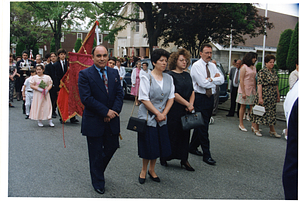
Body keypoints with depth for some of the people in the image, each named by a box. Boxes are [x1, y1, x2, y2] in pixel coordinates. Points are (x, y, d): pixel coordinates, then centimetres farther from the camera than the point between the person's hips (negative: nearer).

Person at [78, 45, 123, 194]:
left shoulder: (114, 73, 6)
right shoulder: (85, 74, -9)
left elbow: (119, 94, 3)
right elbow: (86, 98, -18)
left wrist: (114, 111, -13)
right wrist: (106, 111, -19)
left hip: (111, 120, 5)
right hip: (94, 121, -4)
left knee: (112, 147, 14)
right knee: (96, 153, 8)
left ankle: (98, 169, 43)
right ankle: (98, 182, 28)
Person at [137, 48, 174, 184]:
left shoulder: (169, 78, 7)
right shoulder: (146, 78, -8)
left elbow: (171, 98, 5)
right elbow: (144, 99, -13)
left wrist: (163, 113, -7)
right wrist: (157, 113, -13)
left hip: (162, 118, 5)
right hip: (147, 117, -4)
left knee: (159, 145, 9)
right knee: (148, 146, 3)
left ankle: (151, 170, 28)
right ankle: (144, 170, 24)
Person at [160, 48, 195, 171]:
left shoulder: (187, 75, 13)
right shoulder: (170, 75, -8)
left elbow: (192, 91, 11)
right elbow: (174, 94, -15)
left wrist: (191, 104, -5)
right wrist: (187, 104, -14)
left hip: (186, 111, 6)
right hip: (174, 111, -6)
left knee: (185, 135, 9)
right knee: (171, 135, 1)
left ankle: (184, 159, 18)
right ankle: (164, 158, 18)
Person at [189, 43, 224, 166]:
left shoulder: (212, 66, 12)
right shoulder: (196, 66, -9)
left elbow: (221, 80, 0)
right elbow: (203, 83, -19)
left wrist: (210, 79, -14)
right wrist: (215, 79, -5)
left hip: (210, 97, 7)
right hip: (200, 98, -7)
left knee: (202, 124, 13)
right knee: (203, 126, -6)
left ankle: (193, 147, 29)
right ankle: (206, 155, -2)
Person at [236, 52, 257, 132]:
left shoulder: (254, 67, 12)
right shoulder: (244, 67, -8)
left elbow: (254, 79, 16)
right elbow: (241, 80, -12)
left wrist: (255, 90, 9)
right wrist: (243, 92, -17)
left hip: (252, 90, 6)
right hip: (245, 89, -6)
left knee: (252, 107, 2)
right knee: (243, 106, 2)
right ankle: (241, 124, 10)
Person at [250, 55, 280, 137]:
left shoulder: (274, 72, 11)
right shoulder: (262, 72, -11)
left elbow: (276, 85, 16)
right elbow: (259, 85, -16)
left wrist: (278, 95, 14)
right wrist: (260, 97, -21)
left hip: (272, 96, 7)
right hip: (264, 94, -6)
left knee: (272, 112, 9)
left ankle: (272, 130, 16)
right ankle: (256, 128, 13)